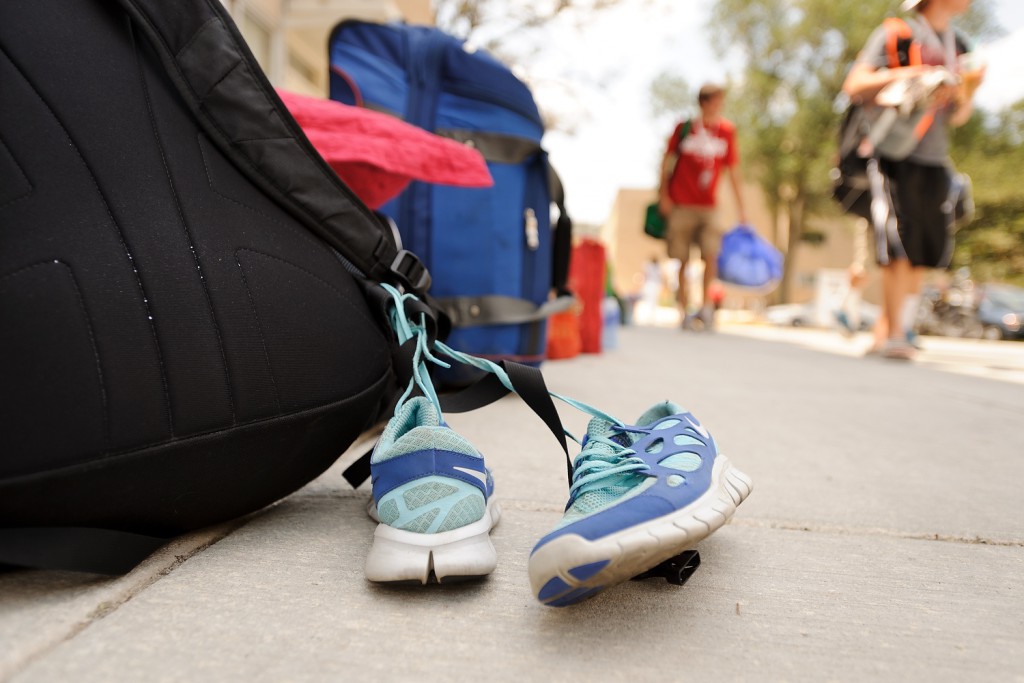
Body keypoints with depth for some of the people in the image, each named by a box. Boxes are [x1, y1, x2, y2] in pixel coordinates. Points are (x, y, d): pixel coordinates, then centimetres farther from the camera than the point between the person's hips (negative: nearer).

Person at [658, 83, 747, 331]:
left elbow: (733, 170, 8)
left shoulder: (727, 130, 5)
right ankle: (683, 310, 13)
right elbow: (668, 161, 6)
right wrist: (663, 194, -1)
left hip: (708, 206, 1)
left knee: (711, 255, -13)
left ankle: (705, 304, 3)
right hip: (680, 205, -1)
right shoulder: (684, 128, 0)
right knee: (683, 260, 2)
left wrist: (741, 208, 8)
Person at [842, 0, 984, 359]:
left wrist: (969, 88, 2)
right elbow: (854, 86, -9)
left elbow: (956, 117, 21)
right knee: (899, 251, -11)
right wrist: (901, 75, -20)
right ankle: (893, 335, -5)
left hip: (935, 160, 7)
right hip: (896, 156, -6)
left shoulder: (958, 46, 18)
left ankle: (898, 328, 16)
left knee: (922, 255, 6)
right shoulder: (895, 34, 0)